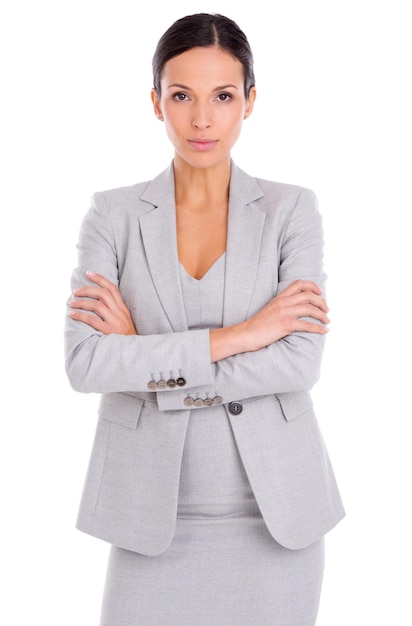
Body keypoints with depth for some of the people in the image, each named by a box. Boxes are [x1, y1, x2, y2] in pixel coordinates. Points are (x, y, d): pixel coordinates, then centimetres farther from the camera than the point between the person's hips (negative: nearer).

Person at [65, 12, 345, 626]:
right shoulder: (114, 214, 0)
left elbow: (300, 362, -13)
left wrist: (144, 356, -14)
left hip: (274, 514, 0)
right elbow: (83, 362, -12)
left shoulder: (292, 210, -1)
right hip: (153, 516, 0)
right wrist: (232, 336, -17)